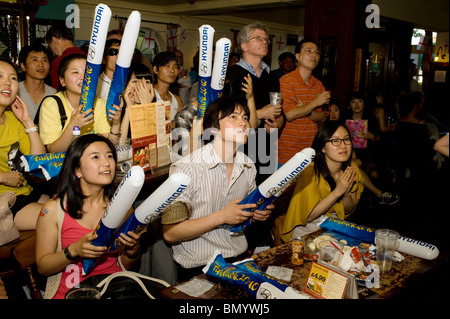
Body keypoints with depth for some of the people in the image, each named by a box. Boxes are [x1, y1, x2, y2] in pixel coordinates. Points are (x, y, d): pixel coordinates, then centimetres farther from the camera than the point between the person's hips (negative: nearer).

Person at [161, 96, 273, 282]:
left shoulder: (248, 166, 7)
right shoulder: (186, 168, -14)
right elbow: (170, 233, -15)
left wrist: (260, 213, 0)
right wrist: (221, 217, -20)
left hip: (240, 259, 6)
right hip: (197, 267, -5)